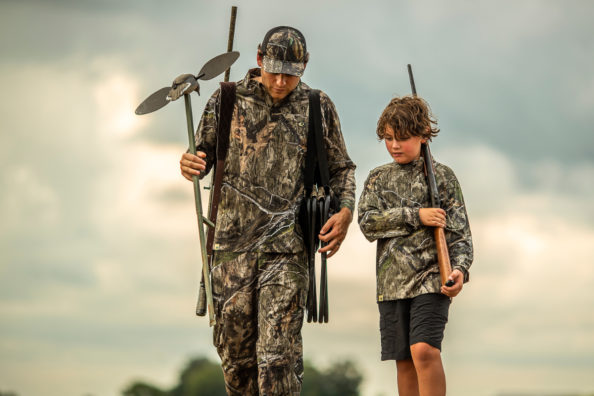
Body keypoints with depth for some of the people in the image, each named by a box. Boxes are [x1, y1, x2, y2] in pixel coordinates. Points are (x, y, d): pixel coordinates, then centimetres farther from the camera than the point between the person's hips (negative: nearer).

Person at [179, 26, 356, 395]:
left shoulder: (318, 107, 4)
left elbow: (342, 168, 12)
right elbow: (204, 155, 12)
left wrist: (345, 210, -7)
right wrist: (191, 164, -13)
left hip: (287, 244, -2)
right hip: (233, 240, 2)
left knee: (279, 350, -11)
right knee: (234, 344, 8)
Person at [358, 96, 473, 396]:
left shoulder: (442, 176, 5)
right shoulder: (378, 178, 13)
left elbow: (459, 230, 1)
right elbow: (367, 222, -2)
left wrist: (460, 269, -16)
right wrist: (415, 216, -12)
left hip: (431, 277, -4)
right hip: (392, 281, 4)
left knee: (424, 350, -21)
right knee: (404, 363, 6)